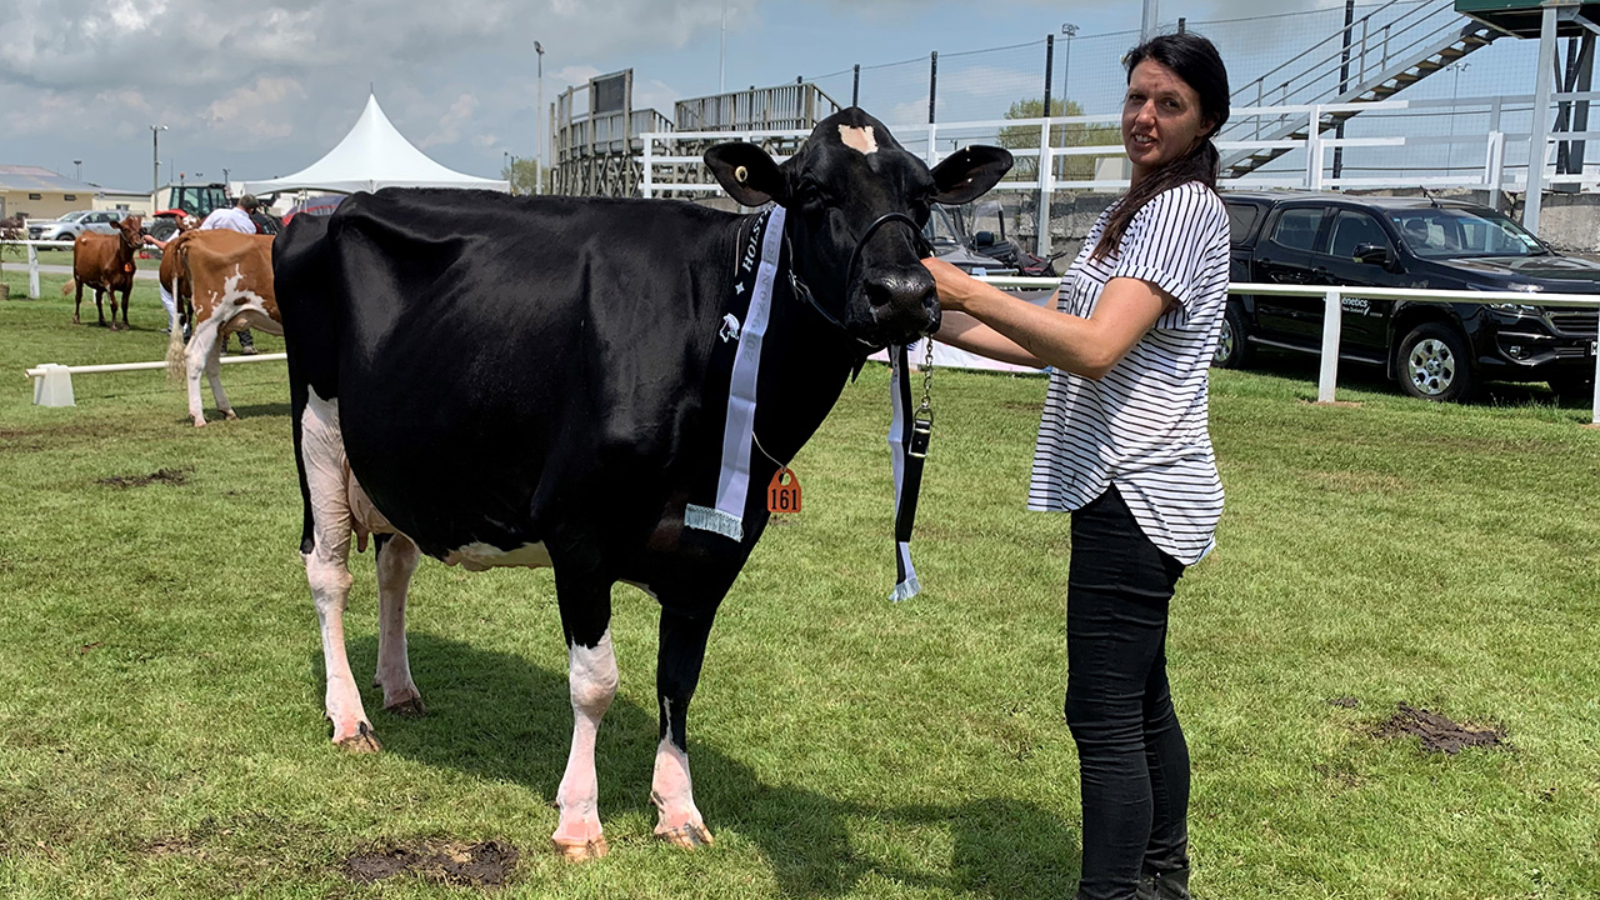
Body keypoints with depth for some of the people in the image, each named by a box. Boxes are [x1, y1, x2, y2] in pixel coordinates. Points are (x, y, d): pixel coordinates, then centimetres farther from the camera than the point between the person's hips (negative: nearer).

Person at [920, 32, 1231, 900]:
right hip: (1130, 492, 10)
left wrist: (966, 290, -24)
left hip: (1138, 494, -10)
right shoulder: (1131, 211, 17)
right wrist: (937, 321, 9)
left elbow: (1095, 348, -24)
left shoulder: (1185, 208, -13)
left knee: (1105, 720, -6)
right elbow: (1055, 348, 16)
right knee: (1141, 699, 20)